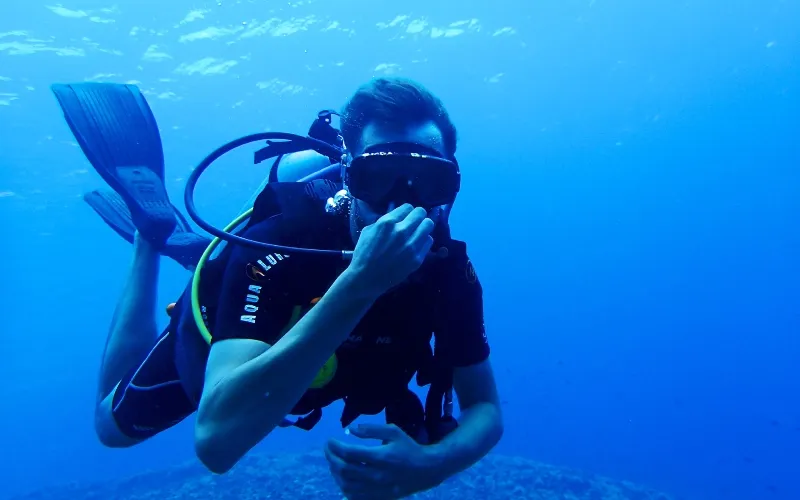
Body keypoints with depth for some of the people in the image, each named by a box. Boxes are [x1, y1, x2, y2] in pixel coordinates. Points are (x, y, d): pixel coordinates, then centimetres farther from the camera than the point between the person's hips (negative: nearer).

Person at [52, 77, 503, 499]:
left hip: (318, 368, 4)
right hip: (215, 343, -4)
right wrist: (359, 282, -61)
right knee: (113, 425, 24)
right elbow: (215, 441, -53)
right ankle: (154, 234, 23)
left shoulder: (450, 270, -30)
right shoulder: (279, 247, -43)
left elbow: (486, 410, -22)